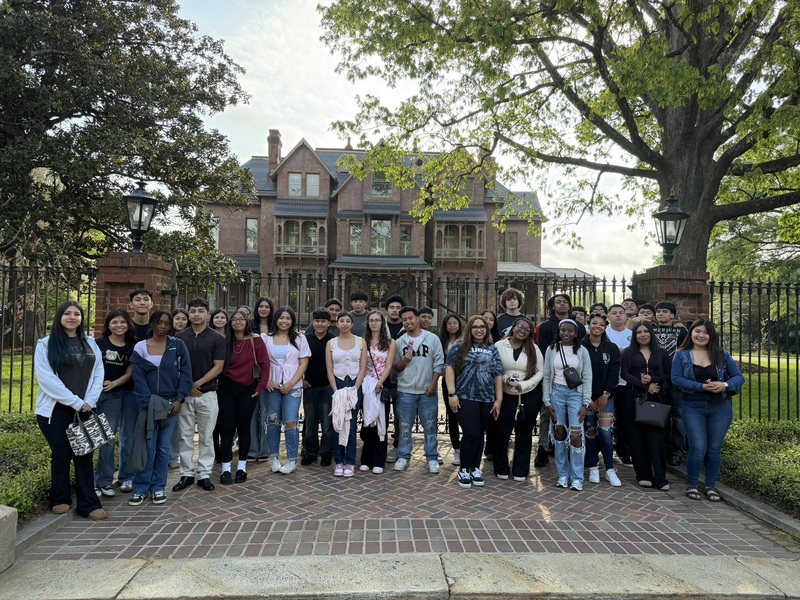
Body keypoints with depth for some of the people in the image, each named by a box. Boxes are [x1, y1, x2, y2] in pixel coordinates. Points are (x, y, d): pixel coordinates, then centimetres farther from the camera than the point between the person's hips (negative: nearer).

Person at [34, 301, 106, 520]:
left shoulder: (90, 344, 11)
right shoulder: (45, 344, -2)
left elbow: (98, 374, 6)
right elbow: (46, 378, -11)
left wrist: (89, 400, -8)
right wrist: (75, 401, -14)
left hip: (84, 409, 3)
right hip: (56, 409, -3)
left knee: (85, 454, 3)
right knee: (61, 454, 4)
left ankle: (89, 504, 6)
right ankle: (60, 499, 22)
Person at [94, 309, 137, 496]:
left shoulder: (132, 346, 7)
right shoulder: (99, 344, 1)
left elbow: (130, 373, 5)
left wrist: (115, 383, -11)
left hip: (129, 394, 3)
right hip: (108, 396, -3)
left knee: (129, 437, 7)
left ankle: (127, 478, 19)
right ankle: (103, 481, 9)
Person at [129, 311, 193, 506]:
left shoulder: (178, 346, 2)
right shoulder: (140, 348, 2)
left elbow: (186, 373, -1)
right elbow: (138, 378, -3)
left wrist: (179, 400, -10)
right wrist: (148, 403, -12)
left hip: (171, 403, 0)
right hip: (148, 404, 0)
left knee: (164, 448, 7)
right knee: (148, 447, -1)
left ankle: (158, 487, 18)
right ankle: (140, 488, 12)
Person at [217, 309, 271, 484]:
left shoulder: (256, 340, -4)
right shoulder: (225, 341, 1)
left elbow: (265, 364, -4)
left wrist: (261, 387, -7)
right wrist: (219, 383, -2)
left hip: (248, 389, -1)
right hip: (227, 389, 1)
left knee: (243, 427, 8)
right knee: (227, 427, 3)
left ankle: (242, 467, 20)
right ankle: (225, 469, 11)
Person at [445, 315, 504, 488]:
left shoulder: (493, 349, 12)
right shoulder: (460, 346, 2)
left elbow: (498, 375, 10)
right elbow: (450, 368, -3)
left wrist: (498, 399, 4)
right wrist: (452, 393, -11)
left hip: (487, 399, 4)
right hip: (465, 397, -4)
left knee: (480, 434, 9)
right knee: (471, 433, -9)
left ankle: (475, 468, 24)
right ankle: (463, 469, 8)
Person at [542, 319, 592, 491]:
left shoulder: (582, 351, 1)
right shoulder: (551, 349, 3)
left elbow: (587, 378, 0)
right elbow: (547, 376, 4)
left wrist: (586, 403, -7)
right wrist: (547, 401, -2)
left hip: (576, 393, -1)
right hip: (557, 393, 1)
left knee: (576, 435, -7)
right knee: (559, 433, 6)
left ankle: (577, 478, 6)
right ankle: (563, 475, 18)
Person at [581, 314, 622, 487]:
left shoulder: (612, 348, 5)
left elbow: (614, 373, 0)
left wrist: (606, 394, -9)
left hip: (606, 397, 1)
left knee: (605, 432, -4)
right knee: (590, 432, 4)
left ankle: (610, 470, 9)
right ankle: (593, 468, 17)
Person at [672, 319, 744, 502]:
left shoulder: (722, 354, 4)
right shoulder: (681, 355, -1)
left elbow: (739, 377, 2)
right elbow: (676, 379, -11)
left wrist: (725, 385, -18)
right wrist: (701, 387, -21)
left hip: (720, 408, 2)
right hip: (693, 408, -2)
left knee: (714, 448, 8)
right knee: (698, 448, -6)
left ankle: (711, 486, 25)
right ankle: (692, 485, 14)